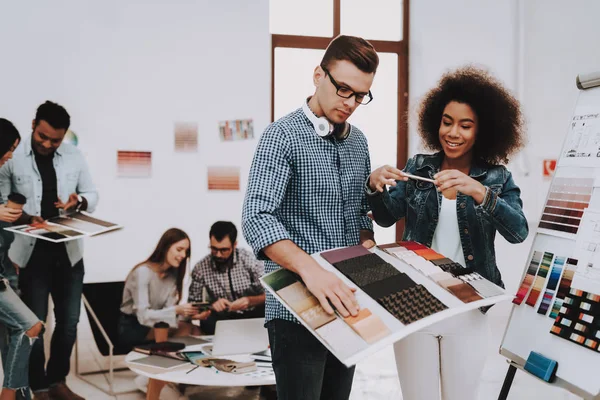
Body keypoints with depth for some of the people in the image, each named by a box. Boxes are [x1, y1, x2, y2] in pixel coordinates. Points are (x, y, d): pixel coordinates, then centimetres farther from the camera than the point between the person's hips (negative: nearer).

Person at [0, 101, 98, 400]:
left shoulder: (74, 156, 3)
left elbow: (92, 194, 9)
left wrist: (79, 201, -13)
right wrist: (25, 217, -22)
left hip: (69, 251, 4)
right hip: (32, 252, -3)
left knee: (68, 321, 12)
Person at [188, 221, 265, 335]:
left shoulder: (250, 260, -8)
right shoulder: (201, 268, -4)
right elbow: (193, 302, 0)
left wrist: (250, 300, -27)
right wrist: (211, 305, -21)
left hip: (253, 315, 0)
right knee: (207, 321, -31)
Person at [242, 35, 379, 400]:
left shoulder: (358, 141, 10)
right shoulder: (284, 135, -11)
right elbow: (258, 217, -23)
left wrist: (367, 251, -1)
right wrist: (309, 267, -38)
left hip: (343, 304, 7)